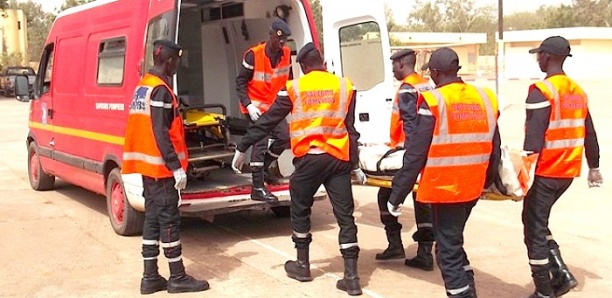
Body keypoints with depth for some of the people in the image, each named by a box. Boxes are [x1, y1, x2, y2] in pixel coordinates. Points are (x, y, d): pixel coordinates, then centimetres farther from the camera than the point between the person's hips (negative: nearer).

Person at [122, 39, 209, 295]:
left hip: (147, 164, 10)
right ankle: (177, 278, 5)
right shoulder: (161, 90, -16)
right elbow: (160, 134, -22)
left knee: (152, 218, 11)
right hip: (161, 166, -10)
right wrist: (176, 167, -22)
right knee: (169, 219, -3)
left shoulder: (143, 86, 14)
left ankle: (150, 277, 15)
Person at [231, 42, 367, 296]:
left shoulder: (294, 88, 4)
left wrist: (242, 148, 13)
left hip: (308, 158, -1)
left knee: (300, 211, 18)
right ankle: (351, 277, 2)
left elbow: (267, 121, 6)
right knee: (345, 216, 4)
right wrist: (355, 165, 13)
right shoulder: (344, 86, 8)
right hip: (338, 158, 2)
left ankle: (302, 266, 27)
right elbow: (350, 129, 7)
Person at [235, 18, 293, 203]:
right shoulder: (254, 55, -19)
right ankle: (258, 189, -12)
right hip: (255, 105, -6)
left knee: (284, 137, 2)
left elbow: (287, 79, 12)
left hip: (273, 105, 7)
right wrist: (248, 105, -22)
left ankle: (262, 168, 25)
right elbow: (241, 82, -14)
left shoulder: (286, 54, -2)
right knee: (260, 142, -14)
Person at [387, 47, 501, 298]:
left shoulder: (433, 102, -14)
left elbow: (415, 155, -14)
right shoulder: (485, 99, 4)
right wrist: (487, 181, 27)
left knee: (448, 251, 5)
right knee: (453, 242, 24)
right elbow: (494, 148, 11)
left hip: (444, 189, -6)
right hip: (472, 189, 7)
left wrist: (396, 195, -7)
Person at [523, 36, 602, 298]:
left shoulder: (541, 91, -15)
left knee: (534, 228, 4)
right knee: (538, 221, 22)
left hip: (545, 172, -8)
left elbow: (534, 138, -21)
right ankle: (561, 274, 14)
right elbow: (589, 134, 15)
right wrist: (594, 167, 24)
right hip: (568, 171, 8)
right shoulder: (578, 92, 9)